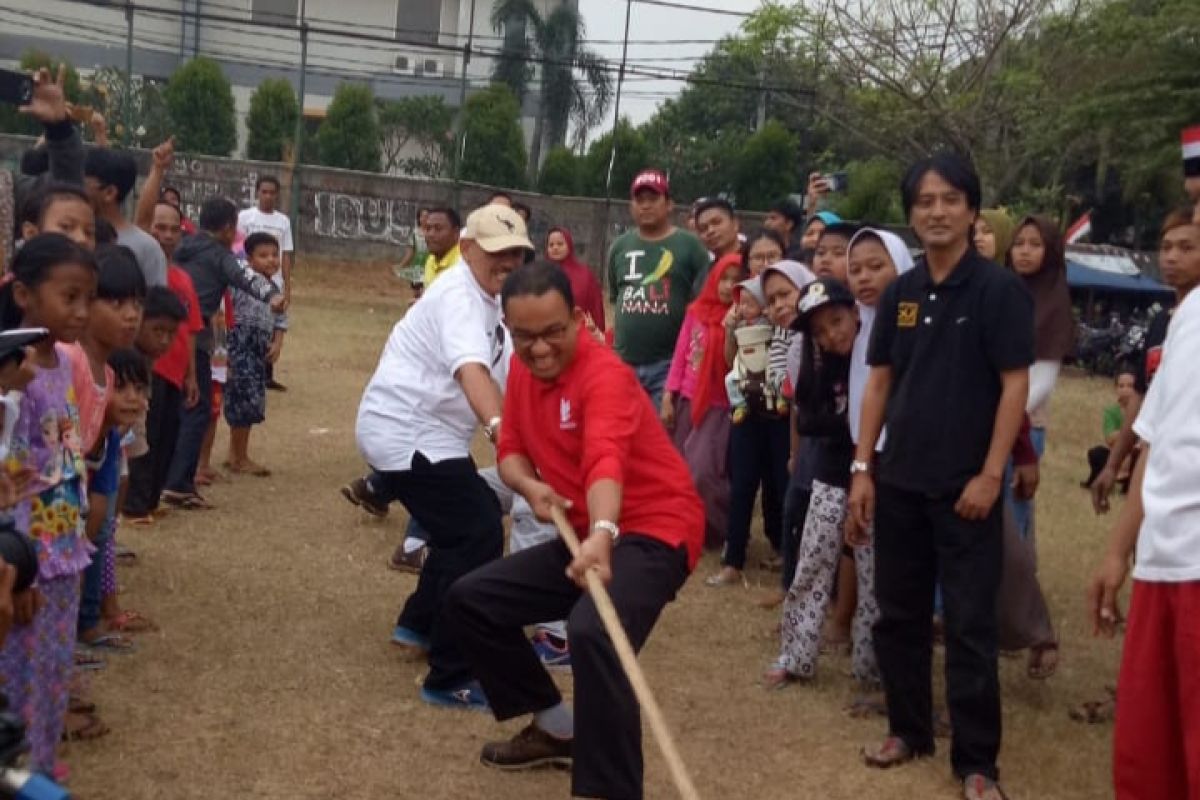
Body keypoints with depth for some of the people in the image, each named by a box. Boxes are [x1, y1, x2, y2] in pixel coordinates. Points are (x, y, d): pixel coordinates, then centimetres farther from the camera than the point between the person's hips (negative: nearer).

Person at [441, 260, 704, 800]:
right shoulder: (523, 370, 3)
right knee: (470, 600, 10)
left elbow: (606, 461, -40)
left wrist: (603, 534, -58)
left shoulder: (605, 374, -23)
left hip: (653, 531, -9)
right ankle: (557, 728, 25)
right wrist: (529, 485, -14)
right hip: (584, 534, 9)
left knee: (593, 635, -35)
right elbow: (512, 450, 9)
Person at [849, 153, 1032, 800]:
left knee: (969, 625, 0)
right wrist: (862, 467, 4)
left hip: (965, 484, -5)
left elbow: (1015, 386, -10)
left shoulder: (998, 289, -8)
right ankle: (908, 729, 29)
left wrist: (990, 474, -15)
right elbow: (879, 384, 10)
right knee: (898, 614, 12)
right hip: (900, 481, 5)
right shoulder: (900, 293, 6)